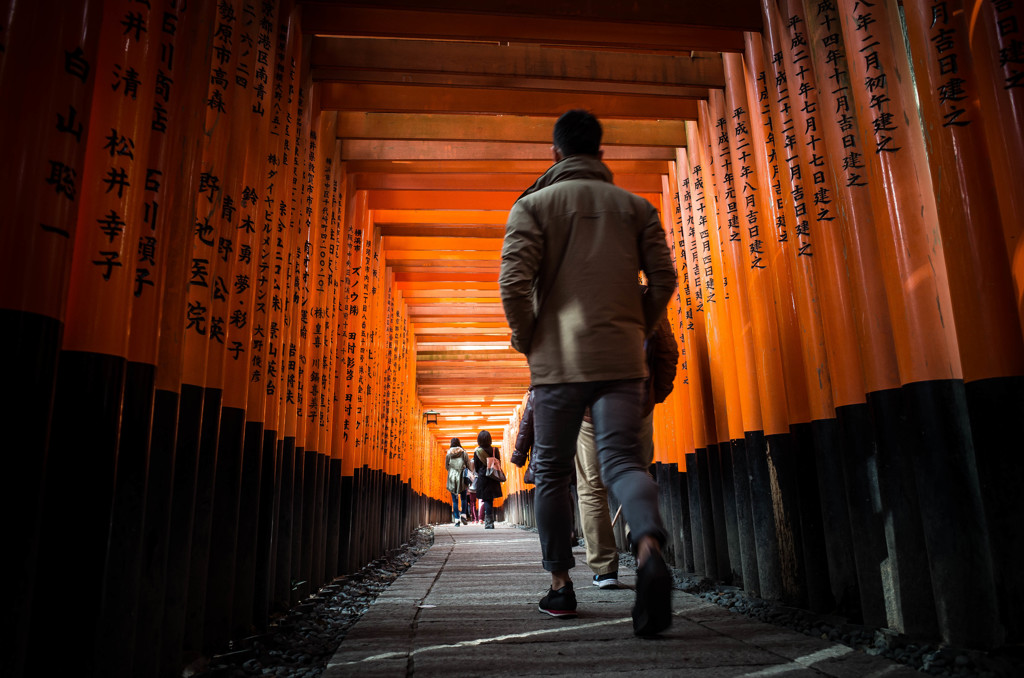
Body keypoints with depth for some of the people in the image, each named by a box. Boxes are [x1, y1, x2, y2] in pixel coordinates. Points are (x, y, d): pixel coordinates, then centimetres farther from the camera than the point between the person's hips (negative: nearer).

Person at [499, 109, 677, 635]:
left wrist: (526, 339, 6)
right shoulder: (636, 206, 12)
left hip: (558, 358, -1)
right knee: (621, 459, 0)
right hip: (621, 359, 2)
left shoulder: (533, 204, 4)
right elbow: (663, 278, 5)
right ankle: (649, 547, -28)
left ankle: (560, 584, 18)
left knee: (552, 473, 11)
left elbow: (514, 281, -8)